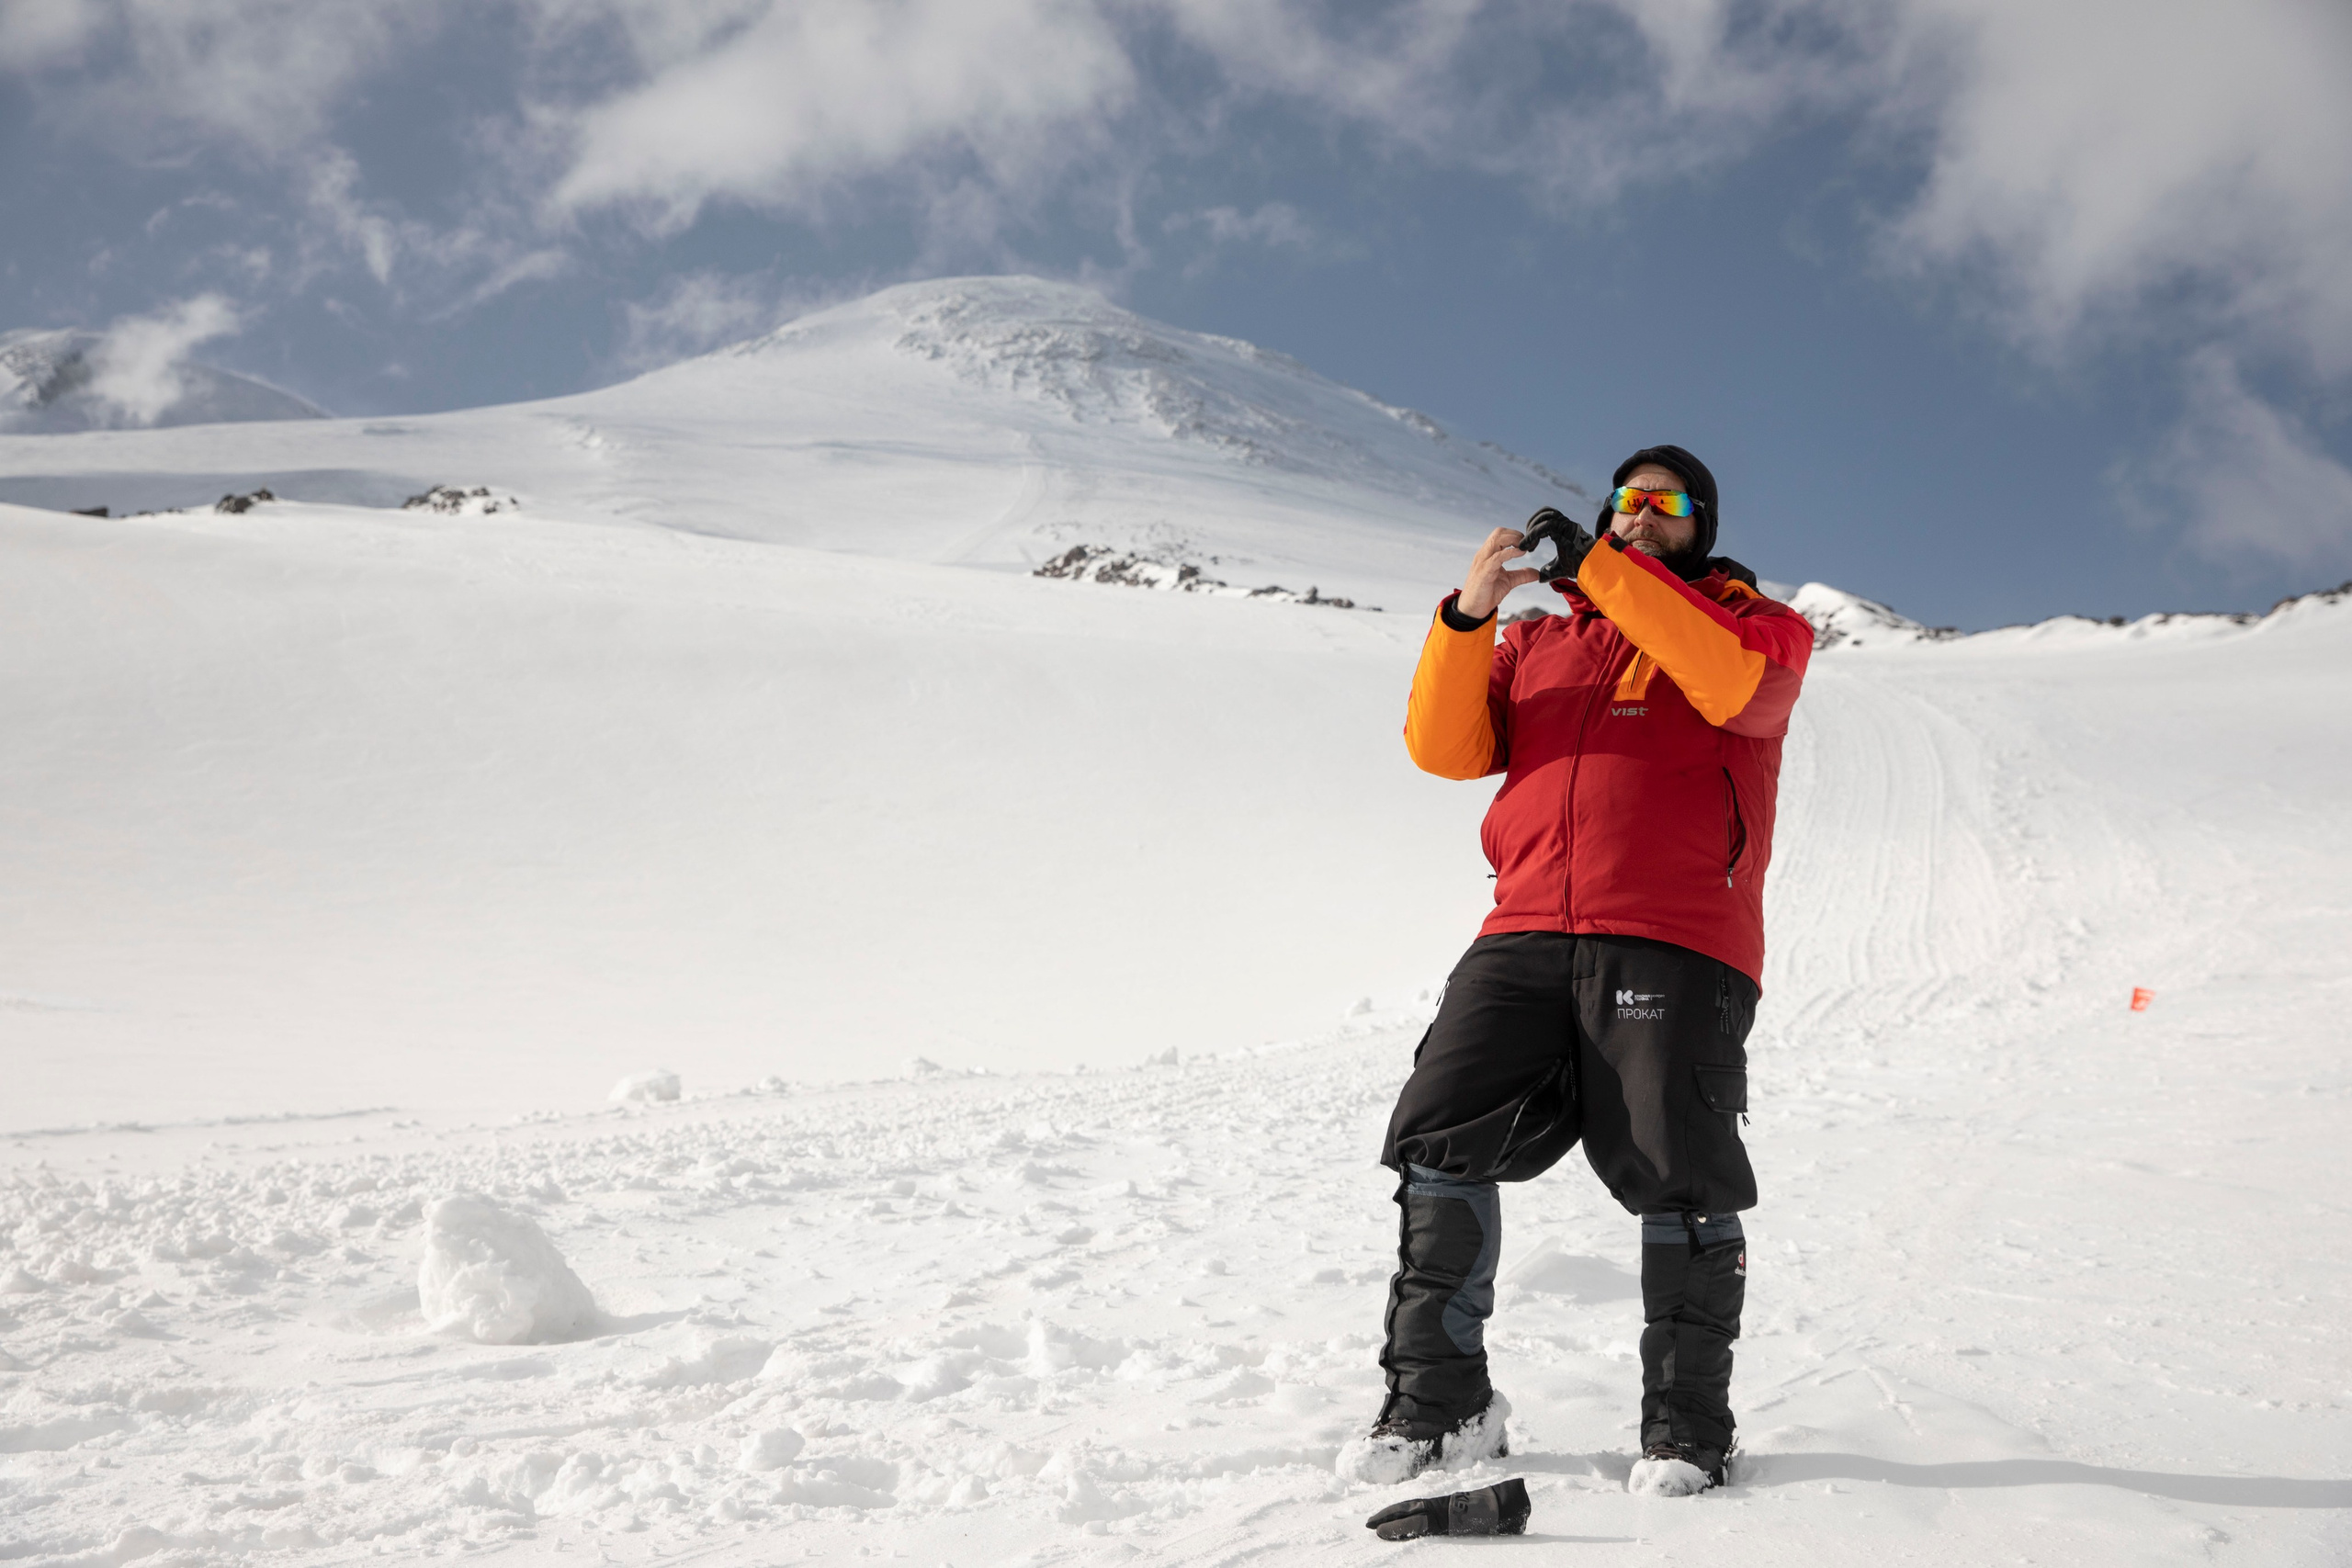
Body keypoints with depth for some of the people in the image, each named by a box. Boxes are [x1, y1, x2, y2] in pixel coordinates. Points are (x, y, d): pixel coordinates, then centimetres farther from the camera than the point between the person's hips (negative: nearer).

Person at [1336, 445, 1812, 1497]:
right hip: (1527, 932, 4)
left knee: (1677, 1179, -6)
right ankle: (1438, 1402, 4)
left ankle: (1687, 1423, 10)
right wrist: (1468, 615, -4)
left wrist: (1602, 568, -11)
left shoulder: (1745, 620, 13)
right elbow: (1446, 747, 10)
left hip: (1673, 942, -3)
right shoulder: (1538, 637, 24)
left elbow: (1741, 688, -13)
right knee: (1439, 1138, -6)